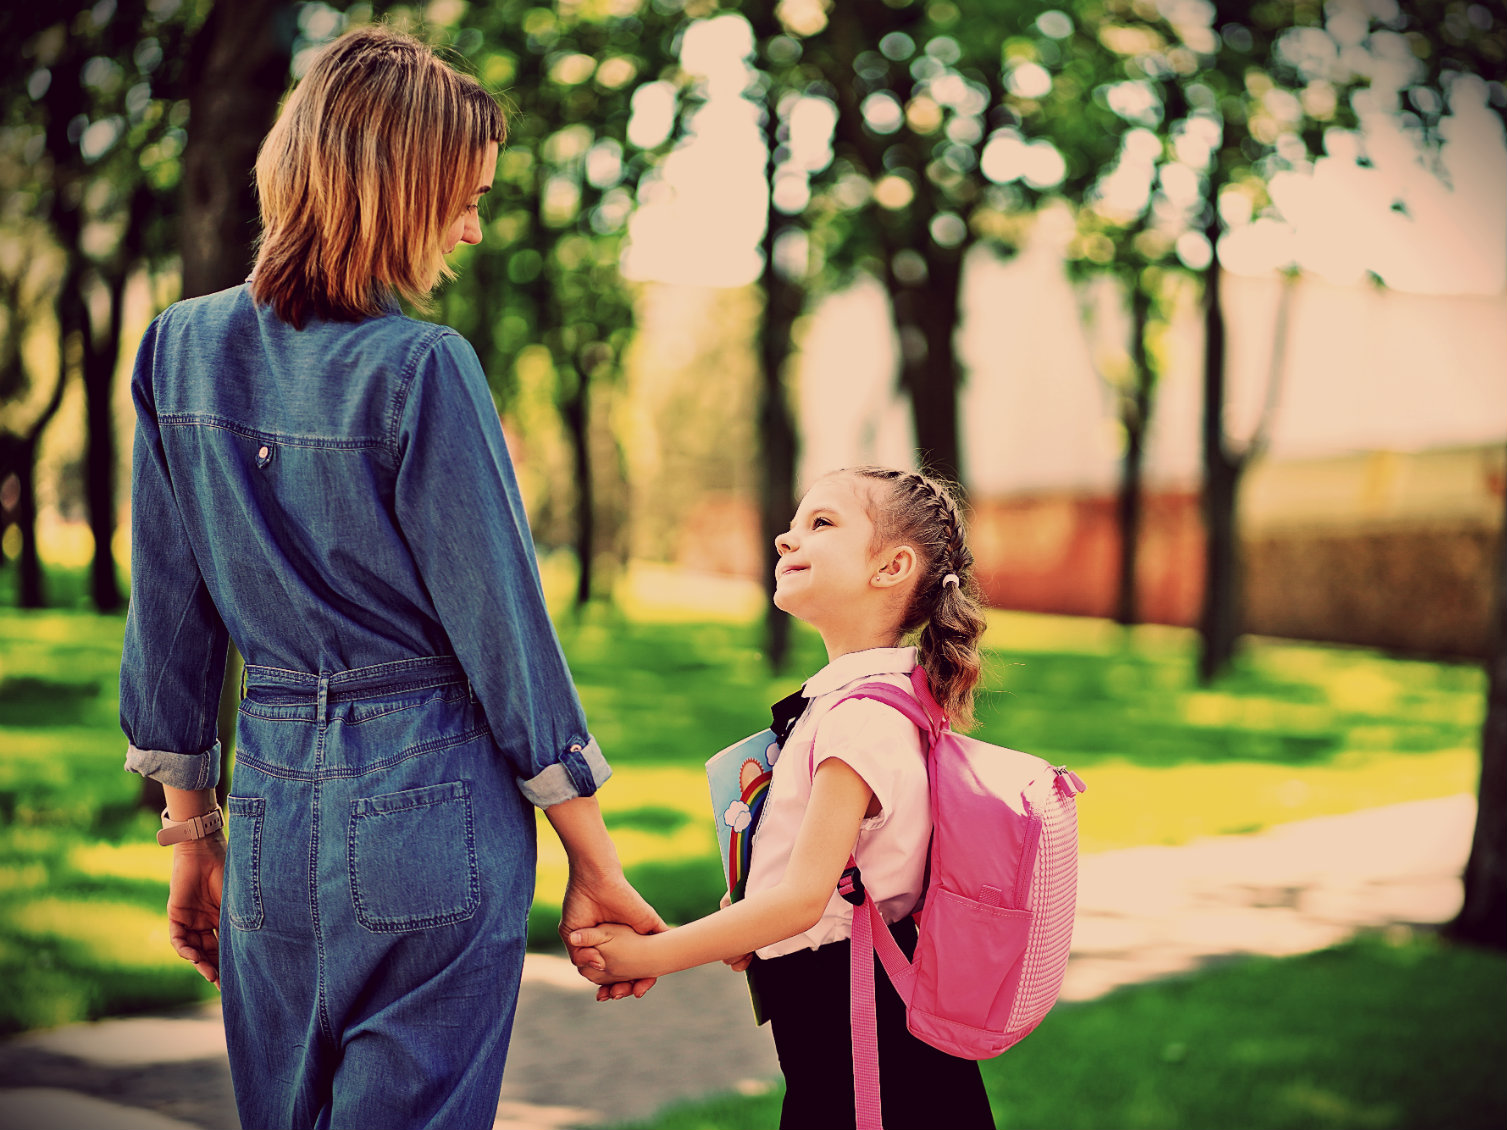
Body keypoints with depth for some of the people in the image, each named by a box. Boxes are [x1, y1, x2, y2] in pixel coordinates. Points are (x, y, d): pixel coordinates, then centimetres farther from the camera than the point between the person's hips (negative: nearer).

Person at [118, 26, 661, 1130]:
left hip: (272, 804, 5)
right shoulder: (422, 369, -13)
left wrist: (193, 834, 18)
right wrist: (596, 865, -2)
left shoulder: (181, 349, 3)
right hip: (432, 806, -5)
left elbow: (170, 619, 9)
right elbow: (500, 622, -10)